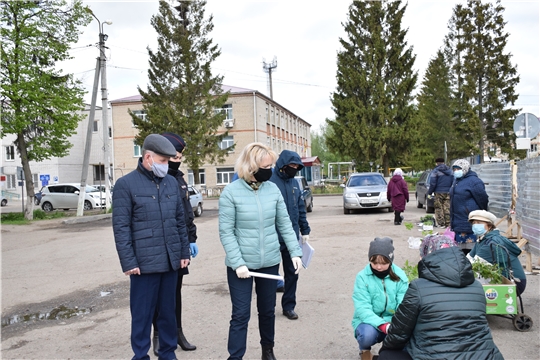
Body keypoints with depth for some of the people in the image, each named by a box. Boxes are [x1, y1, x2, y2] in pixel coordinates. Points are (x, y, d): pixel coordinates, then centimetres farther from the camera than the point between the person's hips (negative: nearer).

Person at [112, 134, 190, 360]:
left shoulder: (171, 182, 9)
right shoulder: (126, 184, -6)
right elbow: (121, 227, -8)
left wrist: (184, 252, 11)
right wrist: (128, 262, -11)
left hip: (171, 261, 5)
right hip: (144, 263, -4)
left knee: (168, 312, 15)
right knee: (142, 314, 7)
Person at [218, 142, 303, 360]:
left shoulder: (273, 189, -1)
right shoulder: (231, 192, -12)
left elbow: (285, 225, 5)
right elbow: (226, 233, -12)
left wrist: (295, 252, -3)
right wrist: (238, 263, -17)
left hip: (270, 262, 4)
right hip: (241, 264, -4)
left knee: (267, 310, 18)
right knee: (241, 314, 2)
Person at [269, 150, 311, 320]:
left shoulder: (294, 182, 10)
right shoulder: (270, 181, -12)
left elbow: (301, 208, 15)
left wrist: (305, 230, 13)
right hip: (274, 237, -6)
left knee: (292, 273, 12)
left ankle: (289, 306, 27)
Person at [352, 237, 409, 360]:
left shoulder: (400, 276, -5)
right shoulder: (362, 277, -13)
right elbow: (362, 308, -20)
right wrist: (383, 325, -36)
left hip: (393, 323, 2)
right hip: (370, 322, -2)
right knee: (368, 334, -35)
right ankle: (365, 350, 3)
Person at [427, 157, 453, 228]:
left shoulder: (436, 171, -6)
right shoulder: (450, 170, 11)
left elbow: (432, 183, -11)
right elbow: (453, 182, 12)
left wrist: (429, 192, -4)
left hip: (439, 193, -5)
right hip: (448, 192, 5)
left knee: (439, 208, 1)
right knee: (447, 208, 7)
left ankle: (441, 223, 0)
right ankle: (448, 223, 8)